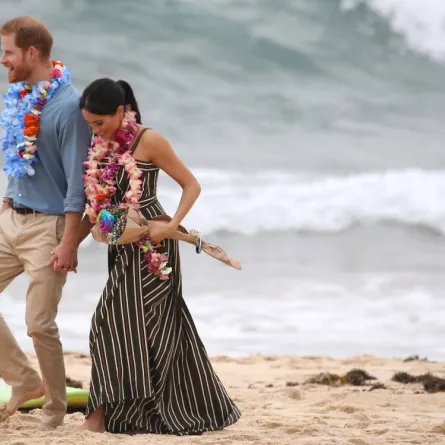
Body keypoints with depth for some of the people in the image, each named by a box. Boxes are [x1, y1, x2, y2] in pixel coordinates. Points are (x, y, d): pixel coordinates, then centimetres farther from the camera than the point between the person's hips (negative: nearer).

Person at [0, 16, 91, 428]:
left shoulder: (67, 105, -17)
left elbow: (77, 179, -17)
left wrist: (69, 243, -18)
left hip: (46, 225, -8)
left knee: (40, 323, -3)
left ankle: (55, 411, 12)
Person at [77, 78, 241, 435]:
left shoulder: (148, 141, -11)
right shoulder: (101, 148, 9)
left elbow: (192, 185, -8)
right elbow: (97, 206, 17)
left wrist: (172, 225, -20)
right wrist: (70, 245, 6)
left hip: (152, 247, -7)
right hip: (123, 249, 7)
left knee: (118, 319, -10)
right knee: (151, 326, 10)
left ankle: (105, 411, -5)